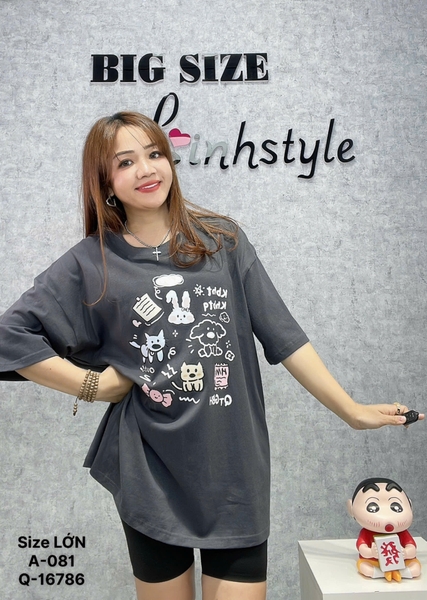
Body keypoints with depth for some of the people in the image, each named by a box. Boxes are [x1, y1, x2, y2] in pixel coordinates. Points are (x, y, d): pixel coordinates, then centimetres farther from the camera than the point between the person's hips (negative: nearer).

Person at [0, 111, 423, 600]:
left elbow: (282, 334, 0)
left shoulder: (222, 240, 0)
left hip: (234, 466, 1)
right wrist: (93, 384, -8)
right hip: (150, 472, 0)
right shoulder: (91, 262, -3)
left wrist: (351, 410, 0)